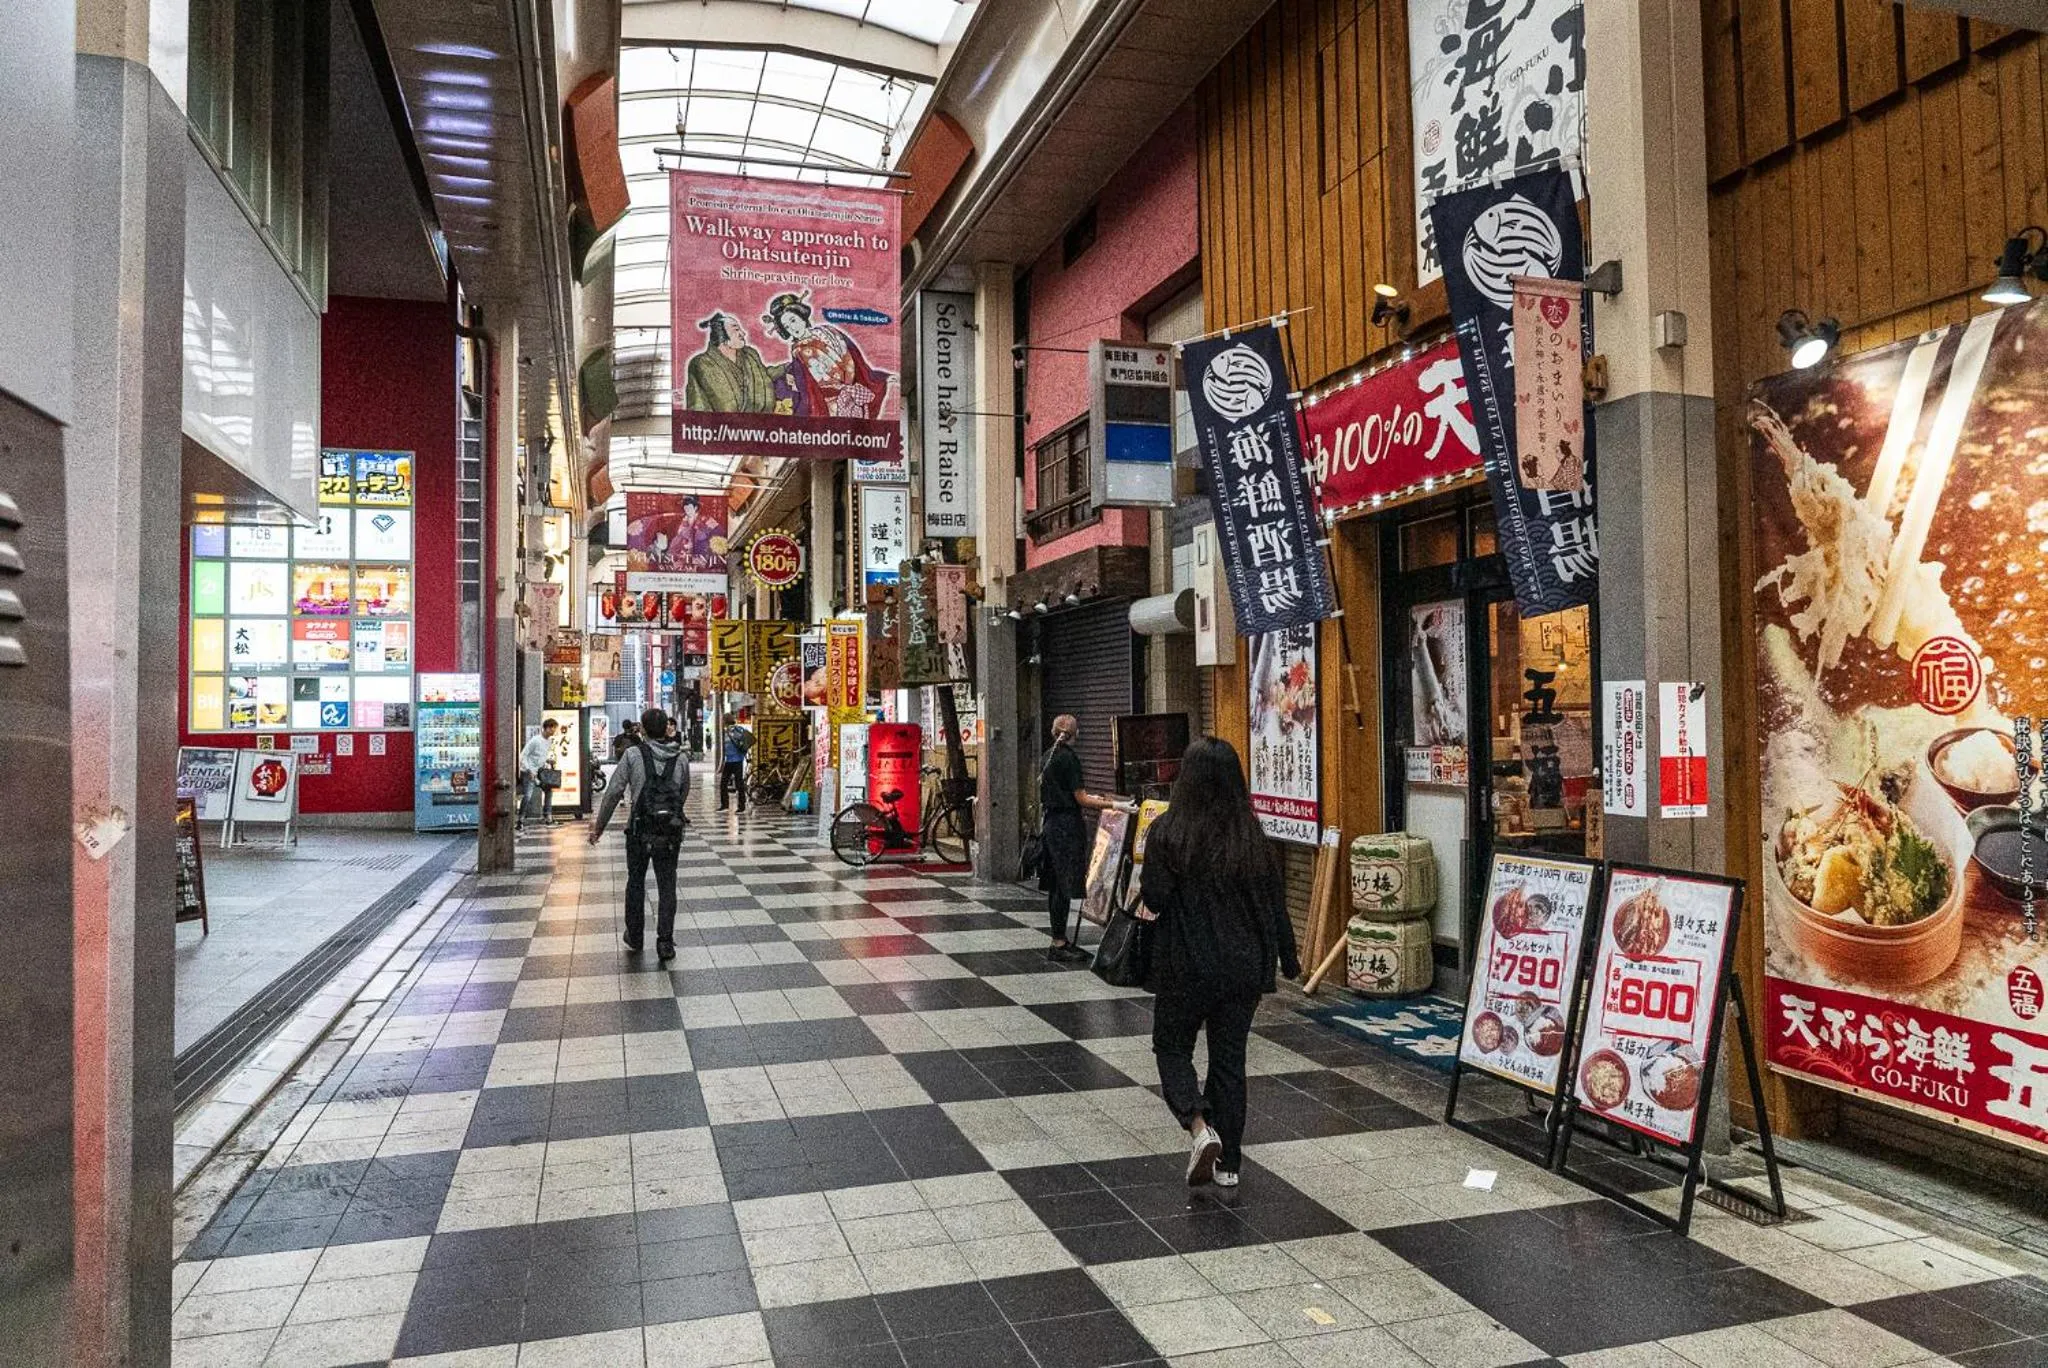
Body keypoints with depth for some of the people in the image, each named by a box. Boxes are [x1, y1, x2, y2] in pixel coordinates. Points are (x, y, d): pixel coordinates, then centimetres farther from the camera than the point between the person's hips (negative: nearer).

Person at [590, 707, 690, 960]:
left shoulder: (633, 755, -8)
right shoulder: (681, 758, 0)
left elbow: (613, 792, -7)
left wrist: (599, 826, 1)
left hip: (639, 829, -1)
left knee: (636, 882, 17)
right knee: (667, 887, 7)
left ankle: (634, 937, 27)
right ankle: (665, 943, 2)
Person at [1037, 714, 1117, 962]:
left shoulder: (1048, 756, 12)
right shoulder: (1068, 756, -14)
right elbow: (1080, 798, -15)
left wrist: (1092, 797, 24)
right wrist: (1112, 805, -16)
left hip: (1050, 823, 9)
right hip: (1066, 826, -9)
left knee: (1055, 886, 12)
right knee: (1064, 887, -5)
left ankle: (1060, 941, 19)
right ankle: (1059, 945, -2)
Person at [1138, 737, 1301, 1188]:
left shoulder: (1168, 832, -13)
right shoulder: (1255, 839, -1)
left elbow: (1154, 899, -16)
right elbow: (1275, 903, 5)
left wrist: (1145, 894, 7)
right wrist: (1288, 959, 17)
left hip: (1188, 965, -3)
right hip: (1245, 965, 4)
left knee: (1172, 1048, 16)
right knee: (1229, 1058, 14)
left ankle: (1199, 1126, -7)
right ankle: (1228, 1162, 20)